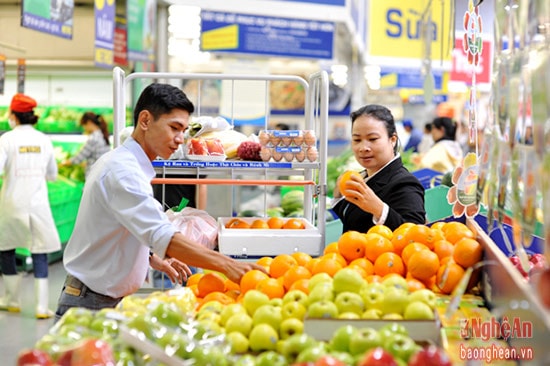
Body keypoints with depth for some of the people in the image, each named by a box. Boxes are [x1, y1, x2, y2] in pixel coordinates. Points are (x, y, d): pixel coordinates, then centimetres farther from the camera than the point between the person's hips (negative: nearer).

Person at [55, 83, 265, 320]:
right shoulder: (121, 171, -21)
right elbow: (162, 236, -32)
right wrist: (226, 265, -35)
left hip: (110, 300, 10)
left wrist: (154, 259, 10)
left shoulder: (117, 163, 12)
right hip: (90, 305, -10)